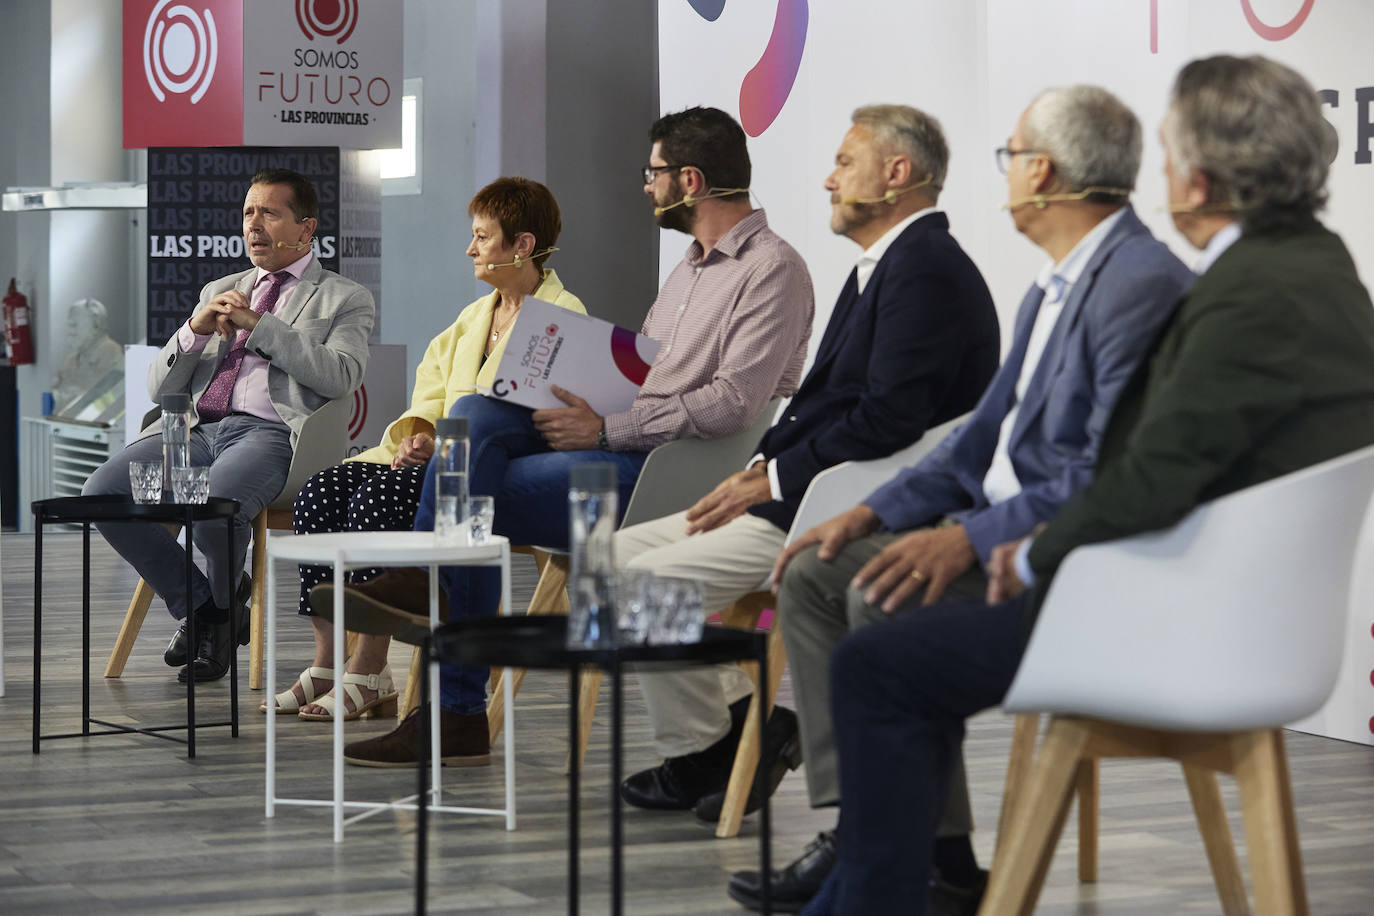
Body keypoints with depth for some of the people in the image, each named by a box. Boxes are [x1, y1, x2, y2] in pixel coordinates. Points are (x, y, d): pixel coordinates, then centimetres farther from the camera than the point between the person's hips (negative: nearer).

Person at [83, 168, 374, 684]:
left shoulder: (345, 300, 14)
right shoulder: (219, 292, 29)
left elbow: (341, 376, -7)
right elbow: (160, 387, 22)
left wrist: (258, 324, -6)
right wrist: (196, 329, 2)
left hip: (267, 433, -5)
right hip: (196, 428, 5)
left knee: (212, 505, -37)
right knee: (101, 491, -22)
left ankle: (225, 605, -2)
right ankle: (197, 604, -1)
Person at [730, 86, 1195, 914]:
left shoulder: (1143, 285, -18)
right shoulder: (1056, 286, 15)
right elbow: (987, 435, 18)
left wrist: (972, 537, -28)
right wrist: (871, 515, 6)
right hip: (1007, 528, 10)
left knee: (886, 598, -27)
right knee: (815, 576, 1)